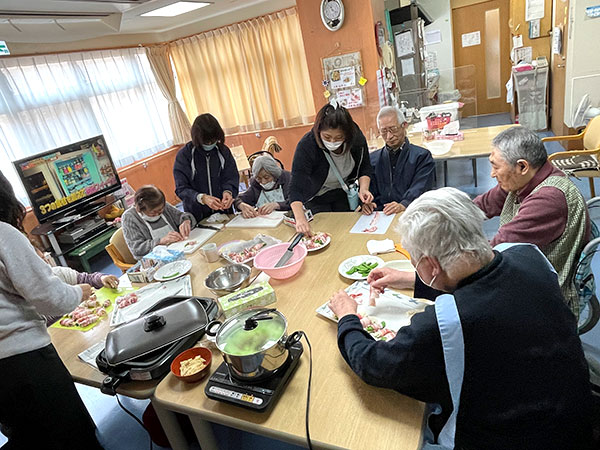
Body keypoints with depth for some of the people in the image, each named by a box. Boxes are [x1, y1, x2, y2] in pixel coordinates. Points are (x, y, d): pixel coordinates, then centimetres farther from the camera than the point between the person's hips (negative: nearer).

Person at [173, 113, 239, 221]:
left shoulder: (223, 150, 2)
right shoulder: (183, 155, -6)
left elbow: (231, 177, 3)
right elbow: (181, 189, -9)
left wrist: (228, 191, -20)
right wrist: (202, 198, -27)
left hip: (224, 211, 2)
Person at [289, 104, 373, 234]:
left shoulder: (356, 137, -24)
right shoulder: (306, 145, -35)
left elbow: (364, 167, -6)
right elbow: (297, 188, -39)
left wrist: (363, 189, -25)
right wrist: (300, 219, -53)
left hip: (343, 191, 3)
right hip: (317, 197, -3)